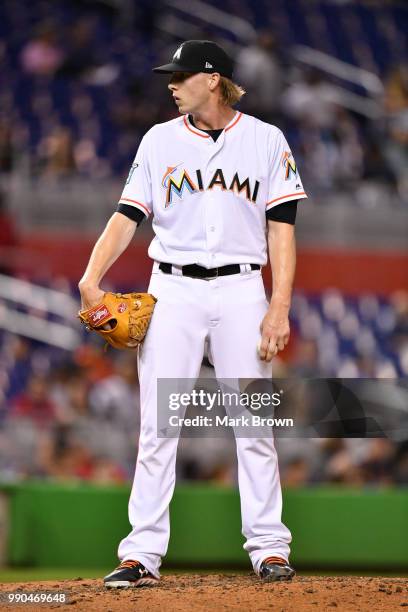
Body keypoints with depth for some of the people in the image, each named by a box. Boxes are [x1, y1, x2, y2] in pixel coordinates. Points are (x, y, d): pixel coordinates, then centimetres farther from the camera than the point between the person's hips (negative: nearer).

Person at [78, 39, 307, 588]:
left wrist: (279, 307, -9)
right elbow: (128, 215, 1)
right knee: (158, 425, -3)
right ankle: (142, 553, -2)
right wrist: (91, 278, -14)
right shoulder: (159, 140, 8)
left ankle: (269, 548, 6)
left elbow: (281, 228, 1)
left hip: (241, 290, -1)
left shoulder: (266, 140, 4)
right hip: (173, 290, 1)